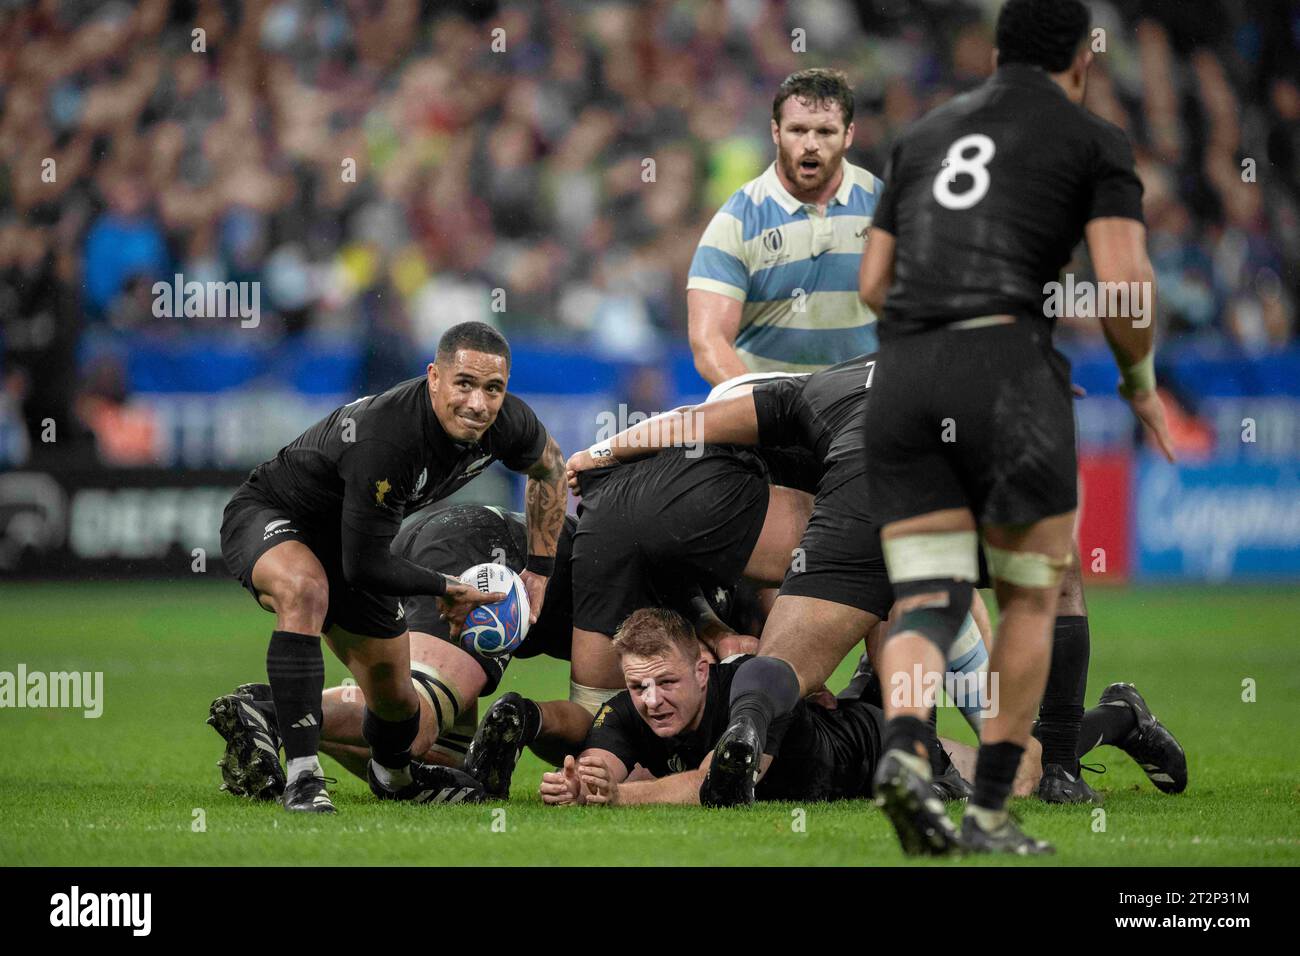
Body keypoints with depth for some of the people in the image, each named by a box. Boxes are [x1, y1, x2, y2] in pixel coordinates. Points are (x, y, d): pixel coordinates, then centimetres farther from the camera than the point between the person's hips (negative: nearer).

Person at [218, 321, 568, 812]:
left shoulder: (507, 423, -18)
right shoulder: (382, 442, -41)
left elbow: (548, 467, 7)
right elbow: (363, 566, -32)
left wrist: (540, 570, 6)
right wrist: (445, 589, -20)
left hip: (346, 538, 7)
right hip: (268, 515, -7)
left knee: (395, 698, 9)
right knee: (305, 589, -41)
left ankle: (391, 775, 47)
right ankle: (302, 778, -39)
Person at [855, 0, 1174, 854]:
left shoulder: (925, 136, 25)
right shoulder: (1097, 143, 10)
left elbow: (875, 287, 23)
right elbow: (1126, 285, -4)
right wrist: (1142, 382, 14)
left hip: (902, 376, 4)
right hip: (1008, 375, -4)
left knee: (929, 606, 3)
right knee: (1031, 599, 14)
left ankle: (905, 752, -28)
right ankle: (989, 813, 9)